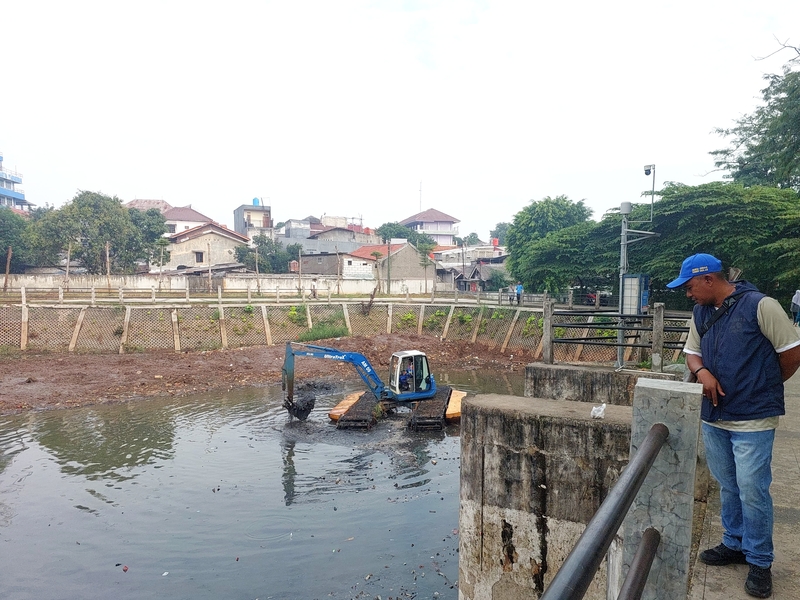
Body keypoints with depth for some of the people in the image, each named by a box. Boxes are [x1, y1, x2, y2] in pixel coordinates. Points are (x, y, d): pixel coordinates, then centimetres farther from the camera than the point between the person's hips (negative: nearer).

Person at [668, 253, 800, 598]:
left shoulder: (760, 306, -14)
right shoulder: (700, 314, 5)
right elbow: (692, 352, 15)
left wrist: (761, 388, 4)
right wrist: (702, 372, -8)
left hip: (753, 419, -6)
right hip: (713, 417, 6)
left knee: (752, 491, 1)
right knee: (728, 487, 17)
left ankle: (760, 562, 18)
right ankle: (734, 545, 34)